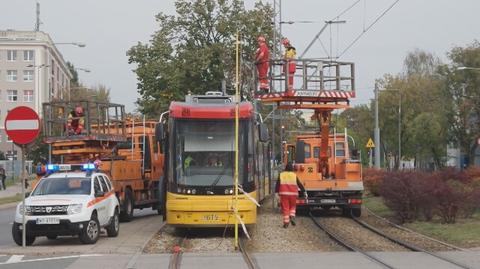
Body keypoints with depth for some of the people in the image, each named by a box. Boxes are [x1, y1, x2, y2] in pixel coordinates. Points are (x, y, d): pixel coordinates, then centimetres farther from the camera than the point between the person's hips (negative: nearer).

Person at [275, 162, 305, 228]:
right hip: (293, 194, 0)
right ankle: (292, 217, -3)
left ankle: (286, 222, 0)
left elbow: (277, 184, 1)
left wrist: (276, 192, 4)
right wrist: (304, 191, 14)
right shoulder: (294, 175, 3)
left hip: (284, 194, 0)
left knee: (285, 208, 3)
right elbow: (300, 184, 6)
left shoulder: (281, 175, 4)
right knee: (292, 207, 19)